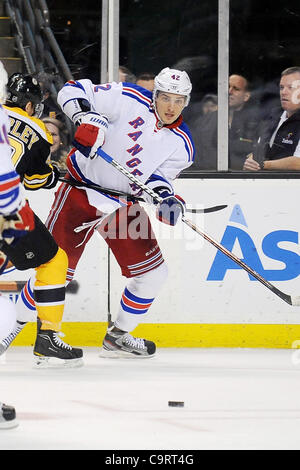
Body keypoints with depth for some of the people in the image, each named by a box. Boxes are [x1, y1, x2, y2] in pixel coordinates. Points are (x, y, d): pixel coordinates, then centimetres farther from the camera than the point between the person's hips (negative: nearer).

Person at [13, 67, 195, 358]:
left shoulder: (182, 145, 1)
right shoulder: (130, 100, -13)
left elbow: (157, 177, -2)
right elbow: (72, 92, -11)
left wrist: (167, 199, -23)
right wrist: (87, 117, -30)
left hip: (123, 204, 5)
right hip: (82, 190, -5)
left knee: (152, 272, 2)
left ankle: (118, 336, 20)